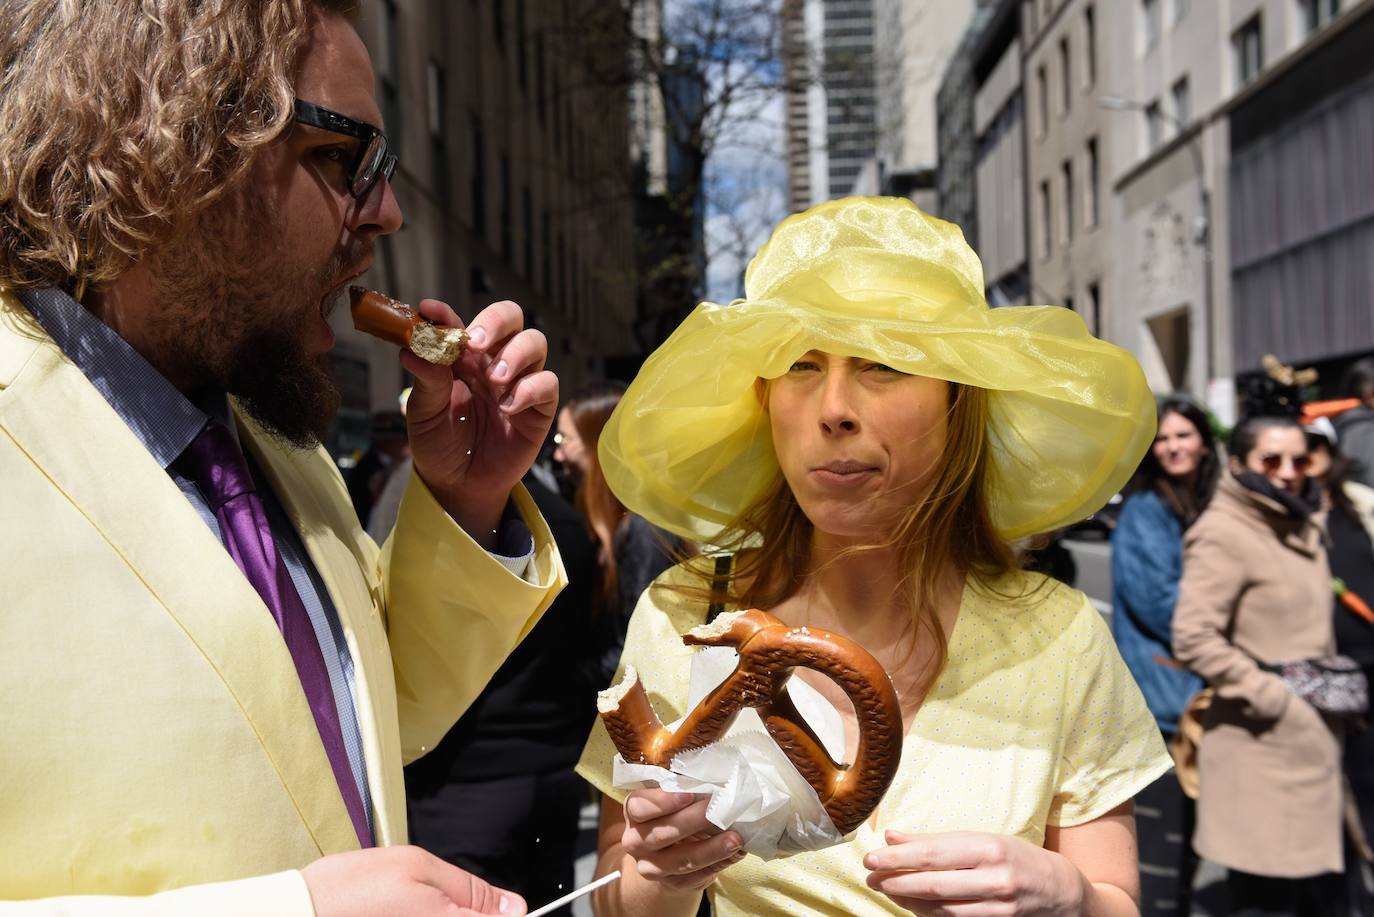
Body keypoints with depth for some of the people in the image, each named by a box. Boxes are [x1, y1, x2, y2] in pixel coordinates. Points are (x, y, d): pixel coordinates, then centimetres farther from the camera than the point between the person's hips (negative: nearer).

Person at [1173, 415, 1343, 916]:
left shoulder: (1300, 526, 12)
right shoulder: (1223, 534, -15)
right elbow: (1193, 639, -22)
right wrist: (1273, 699, -18)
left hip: (1313, 740, 9)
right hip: (1261, 747, -8)